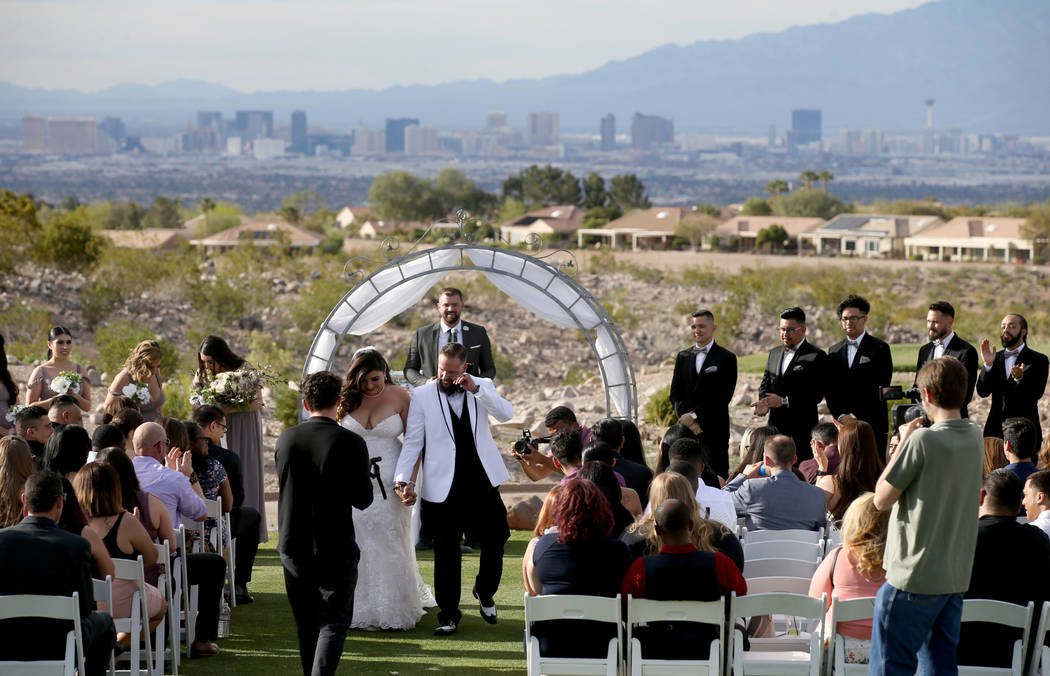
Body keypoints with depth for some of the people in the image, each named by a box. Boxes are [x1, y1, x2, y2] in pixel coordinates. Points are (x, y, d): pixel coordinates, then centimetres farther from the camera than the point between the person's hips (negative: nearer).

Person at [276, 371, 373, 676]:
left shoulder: (286, 439, 0)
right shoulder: (351, 443, -14)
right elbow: (363, 499, -9)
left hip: (294, 547, 4)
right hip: (335, 548, -4)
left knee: (306, 624, 17)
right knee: (334, 622, 1)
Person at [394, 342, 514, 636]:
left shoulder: (483, 388, 4)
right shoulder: (422, 396, -1)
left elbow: (506, 414, -12)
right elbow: (412, 442, -3)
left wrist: (475, 389, -22)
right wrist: (403, 479, -14)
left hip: (483, 480, 2)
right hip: (444, 487, -2)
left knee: (495, 540, 8)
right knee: (446, 552, 2)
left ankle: (485, 593, 33)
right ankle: (449, 615, 12)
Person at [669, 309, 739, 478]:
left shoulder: (726, 358, 0)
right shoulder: (683, 357, 15)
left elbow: (722, 397, -8)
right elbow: (675, 395, 10)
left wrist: (694, 415, -12)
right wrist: (687, 419, -6)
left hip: (714, 431, -4)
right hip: (687, 430, 4)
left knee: (717, 477, -6)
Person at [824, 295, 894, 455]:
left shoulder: (880, 348, 2)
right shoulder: (834, 351, 16)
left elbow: (881, 388, -4)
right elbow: (830, 390, 13)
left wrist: (857, 417, -10)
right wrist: (841, 415, -3)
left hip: (872, 424, -4)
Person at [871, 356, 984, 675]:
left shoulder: (923, 440, -18)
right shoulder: (975, 438, 6)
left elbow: (882, 498, -11)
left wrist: (903, 441, -5)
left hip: (914, 578, -7)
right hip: (957, 577, 7)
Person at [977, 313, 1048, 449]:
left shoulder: (1038, 360, 0)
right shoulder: (996, 358, 14)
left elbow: (1036, 394, -13)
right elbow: (983, 391, 2)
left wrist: (1020, 378, -31)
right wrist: (987, 365, -12)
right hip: (995, 430, 4)